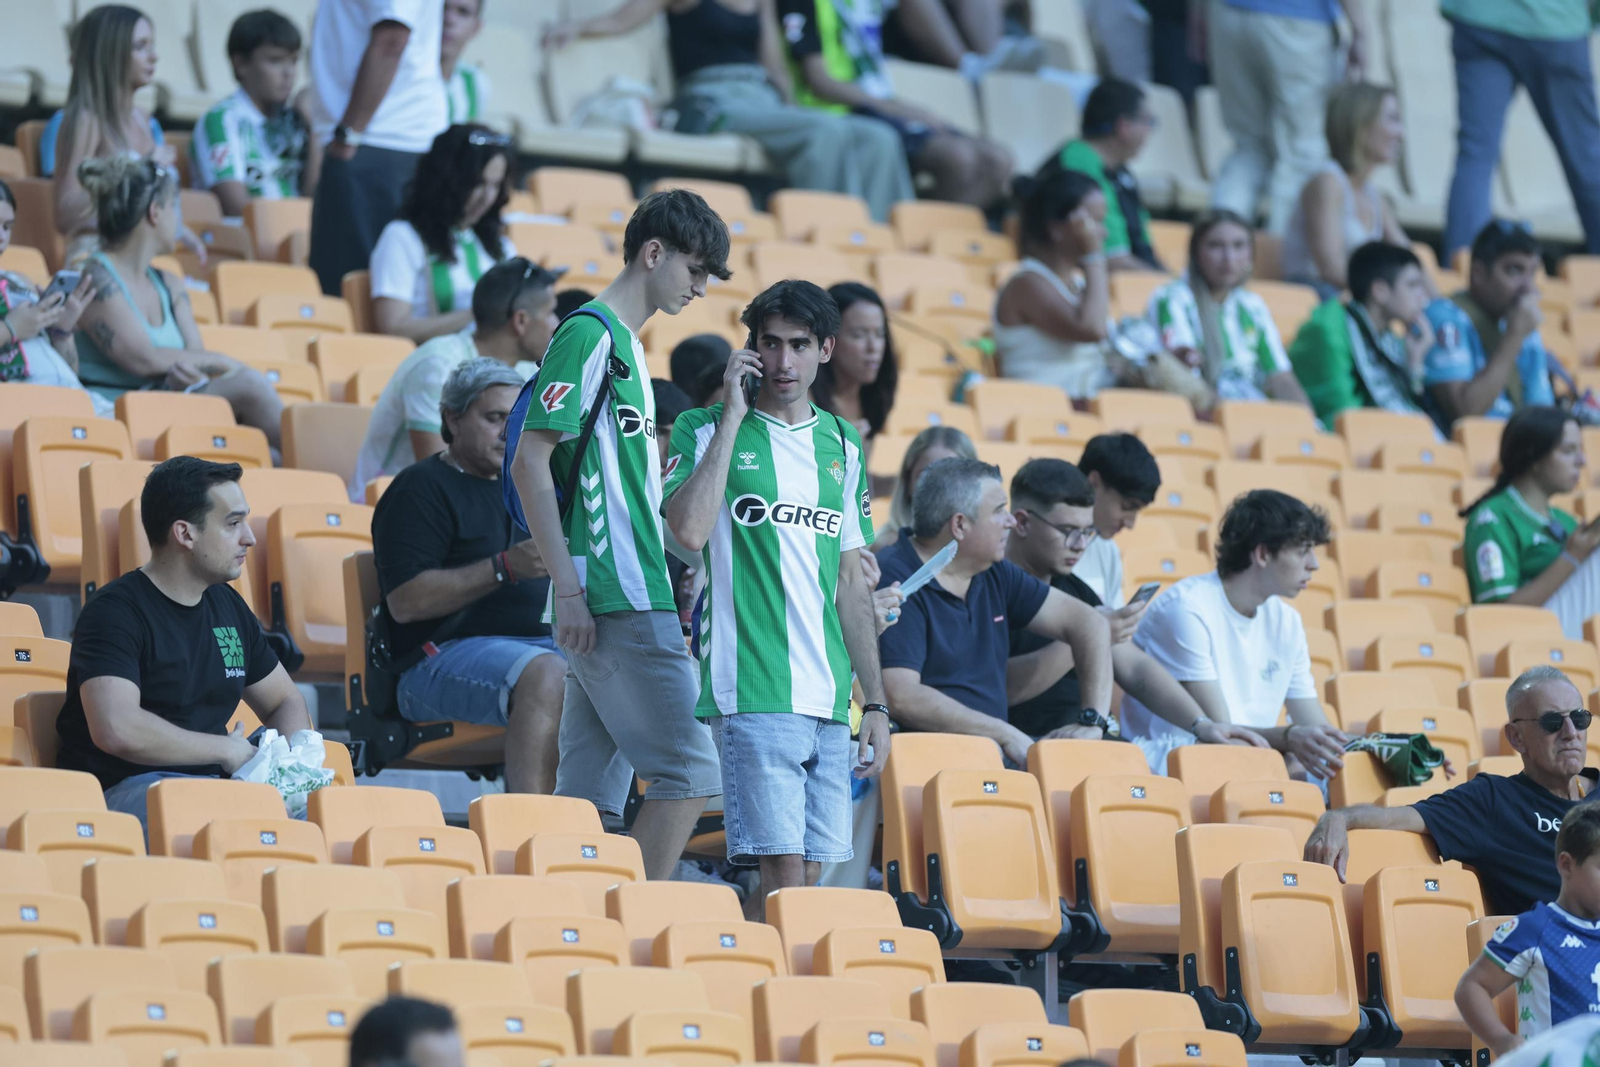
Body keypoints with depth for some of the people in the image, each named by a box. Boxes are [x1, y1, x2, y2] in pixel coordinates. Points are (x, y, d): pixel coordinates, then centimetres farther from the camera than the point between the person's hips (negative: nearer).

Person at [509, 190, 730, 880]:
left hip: (637, 600, 10)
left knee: (591, 793, 7)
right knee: (691, 770, -11)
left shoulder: (626, 344, 20)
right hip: (615, 603, -10)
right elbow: (530, 463, -14)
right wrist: (569, 589, -17)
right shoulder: (589, 335, -9)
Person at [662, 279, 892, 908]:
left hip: (831, 700, 5)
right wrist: (733, 415, -11)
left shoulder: (843, 446, 16)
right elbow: (690, 531, -18)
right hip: (754, 691, -5)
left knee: (812, 874, 4)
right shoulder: (706, 430, 2)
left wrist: (876, 702, 15)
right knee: (784, 872, -13)